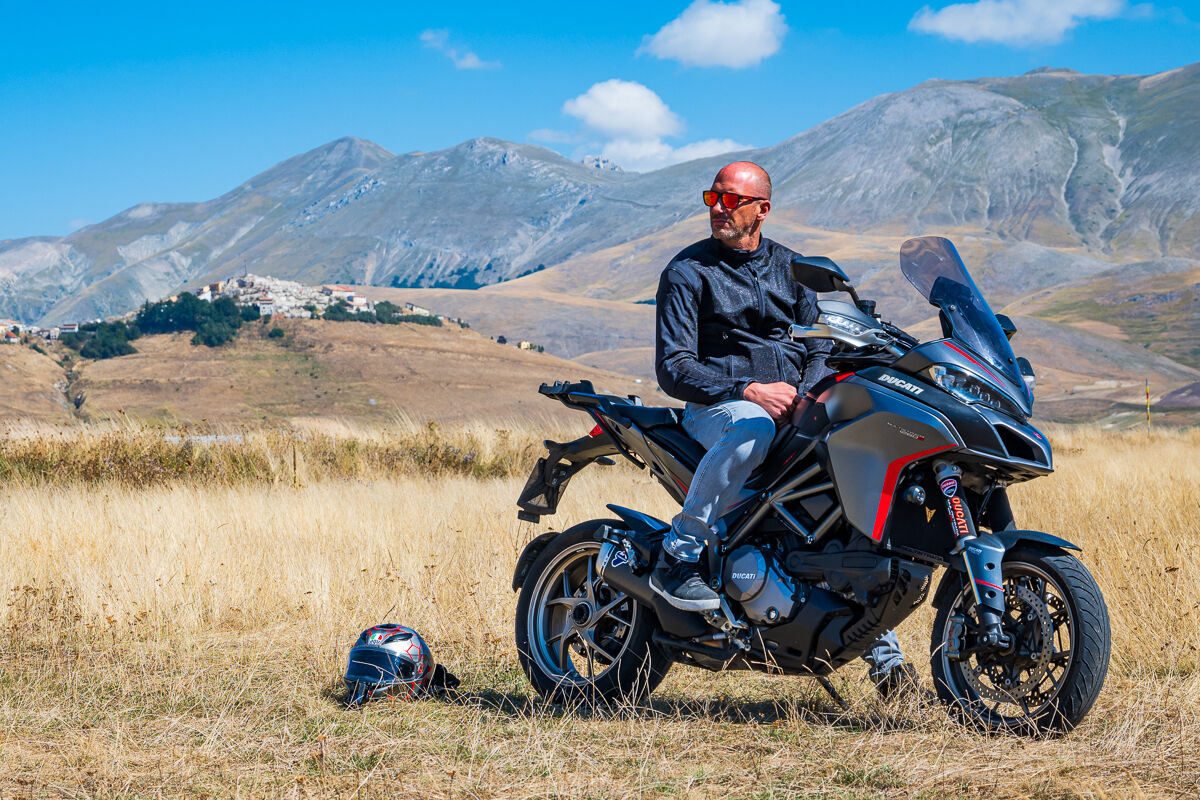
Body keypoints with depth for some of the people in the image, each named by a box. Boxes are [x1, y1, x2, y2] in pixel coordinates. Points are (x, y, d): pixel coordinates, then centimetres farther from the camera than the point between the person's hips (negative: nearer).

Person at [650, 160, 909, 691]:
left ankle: (880, 646, -7)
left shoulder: (790, 267, 15)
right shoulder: (687, 273, 0)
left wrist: (806, 396, -9)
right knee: (753, 427, -40)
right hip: (713, 409, -5)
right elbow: (673, 369, -9)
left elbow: (819, 345, 13)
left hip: (790, 405, 5)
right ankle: (678, 557, -28)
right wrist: (748, 390, -21)